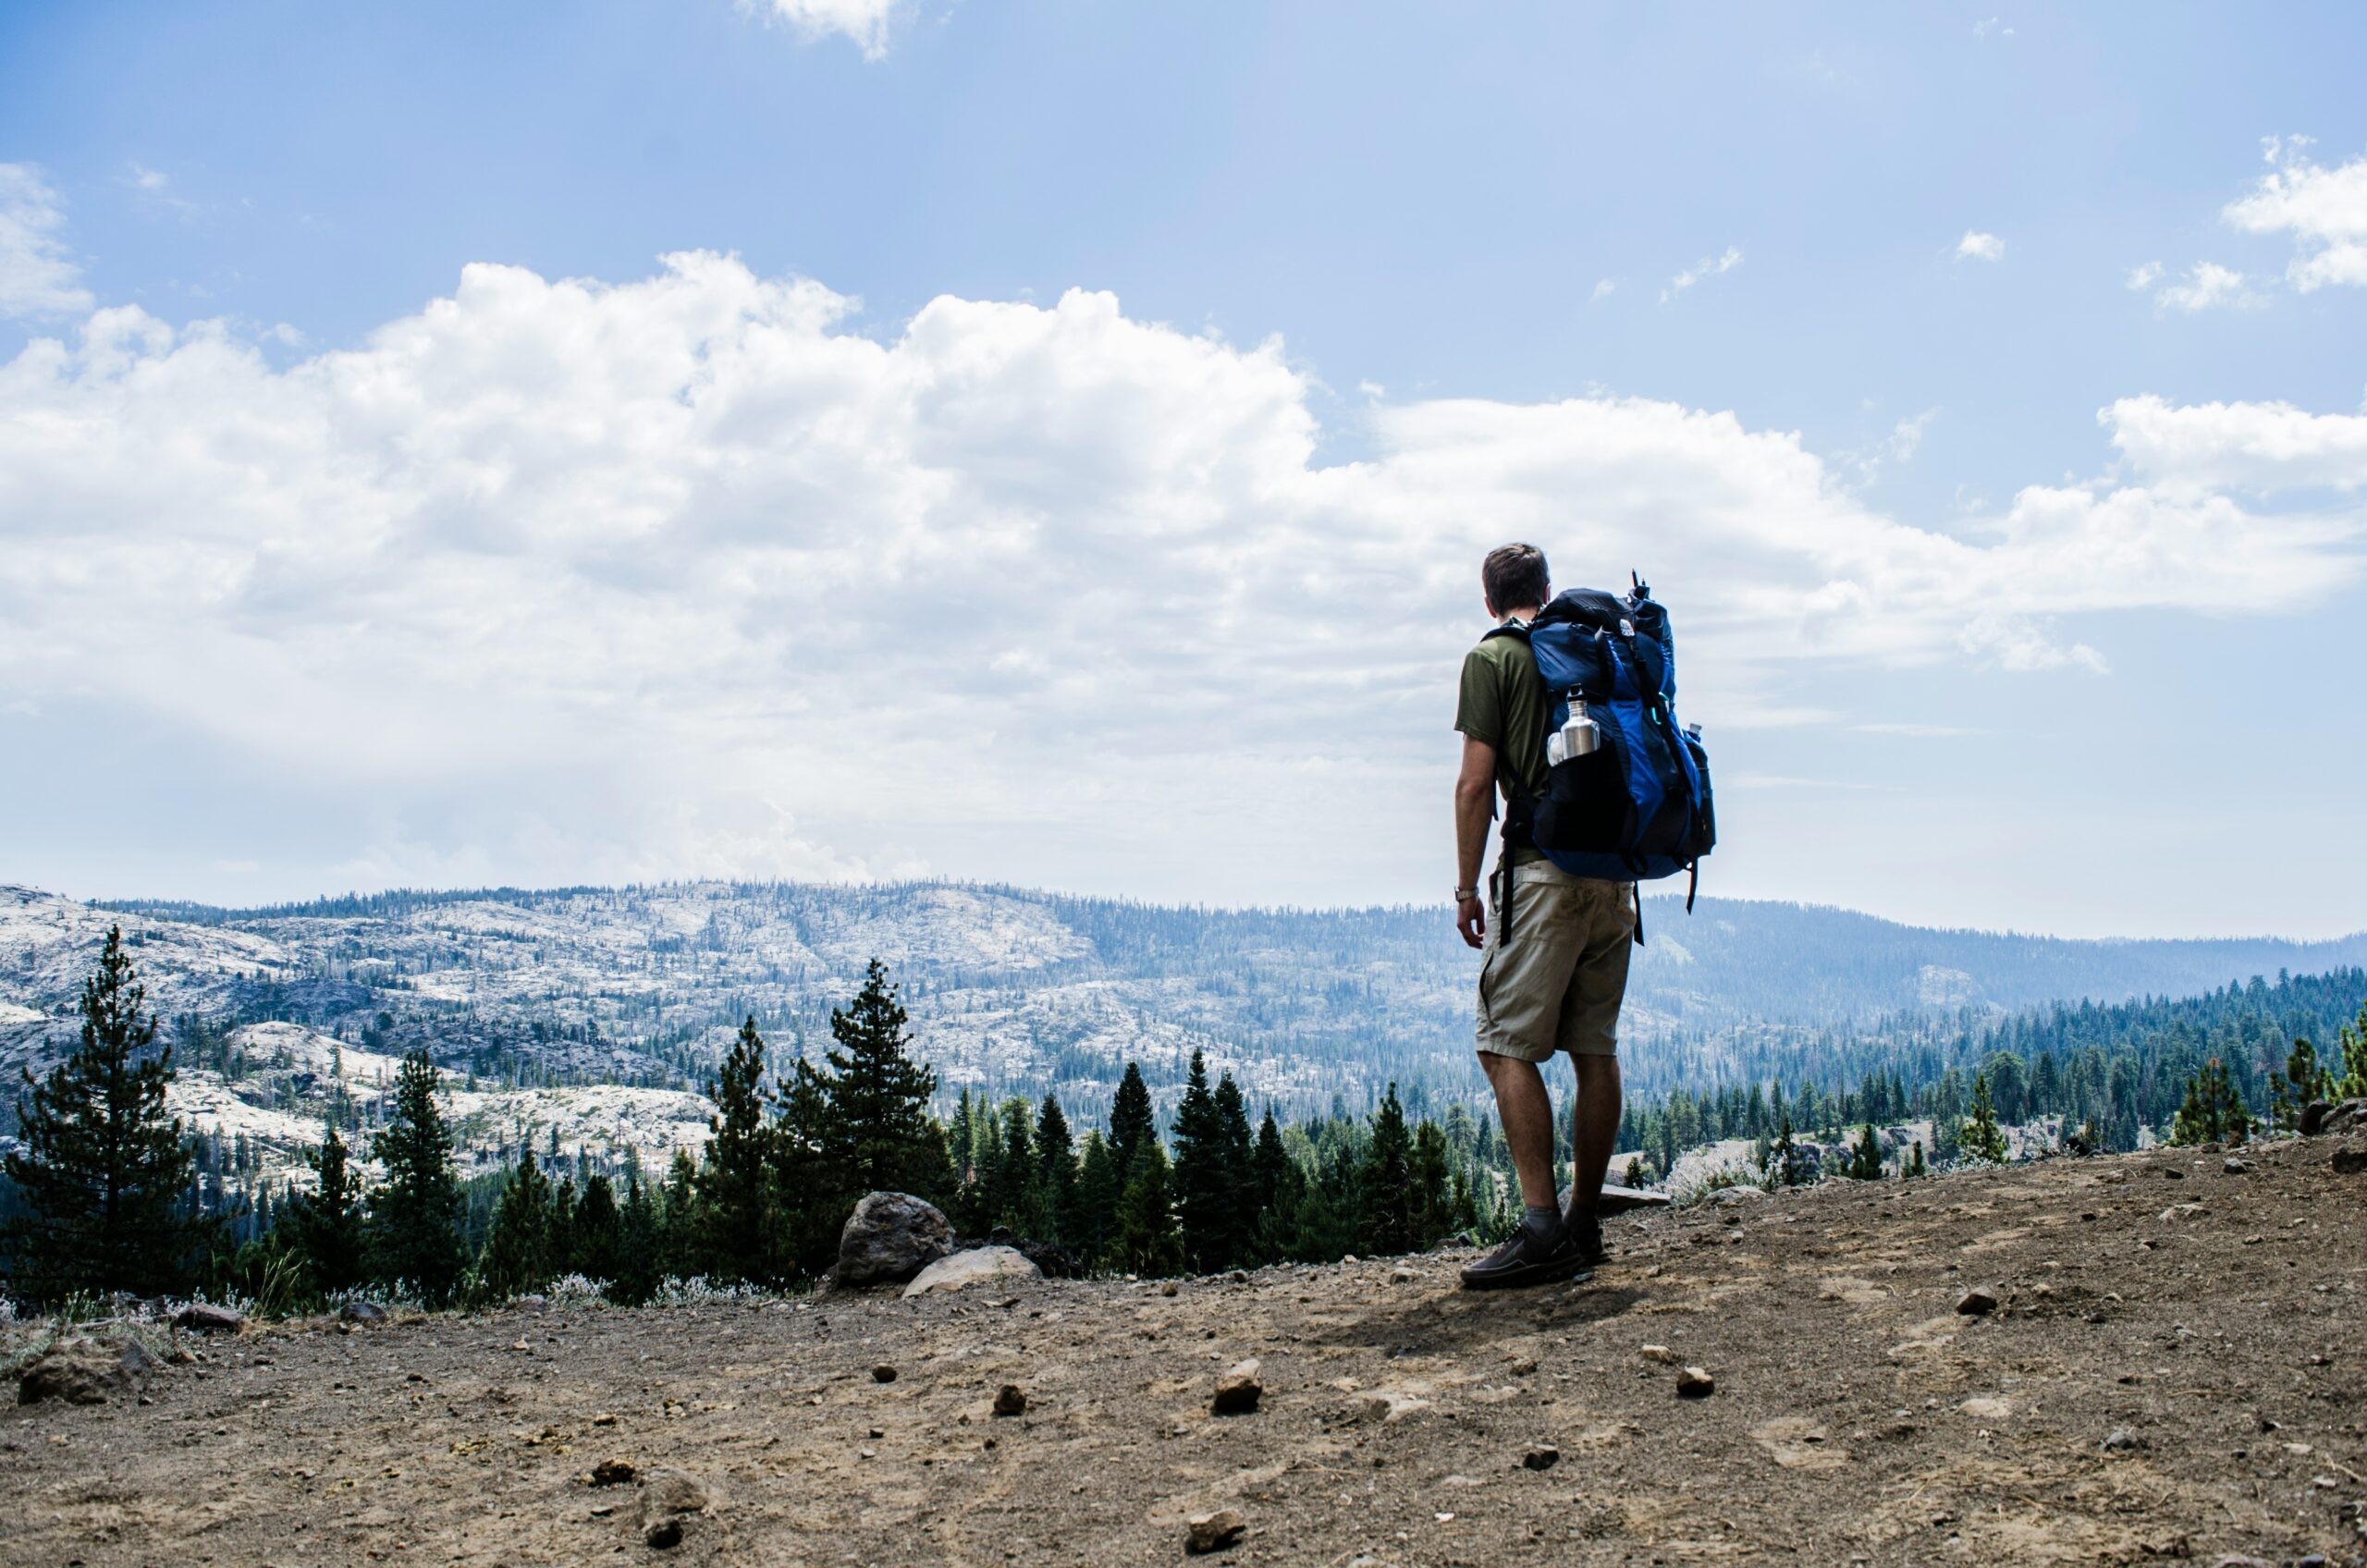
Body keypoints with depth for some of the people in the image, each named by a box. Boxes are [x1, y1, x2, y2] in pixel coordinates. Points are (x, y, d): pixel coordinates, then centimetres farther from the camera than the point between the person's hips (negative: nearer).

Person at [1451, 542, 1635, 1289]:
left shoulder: (1492, 658, -1)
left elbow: (1476, 784, -8)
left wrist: (1467, 888, -2)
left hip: (1542, 870, -6)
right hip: (1614, 874, 7)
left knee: (1508, 1046, -6)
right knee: (1595, 1050, 10)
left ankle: (1543, 1229, -14)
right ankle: (1584, 1225, 15)